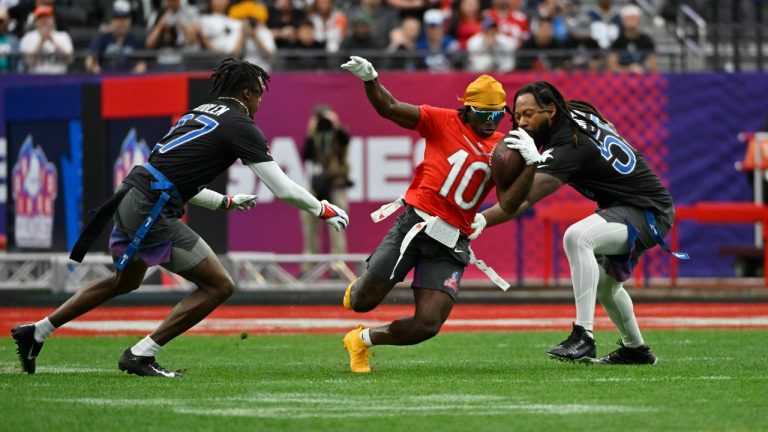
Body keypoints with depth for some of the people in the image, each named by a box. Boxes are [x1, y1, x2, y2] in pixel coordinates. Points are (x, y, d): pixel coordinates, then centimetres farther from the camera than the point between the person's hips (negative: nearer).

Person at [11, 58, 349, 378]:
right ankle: (140, 356, -1)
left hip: (131, 197, 9)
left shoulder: (197, 114, 19)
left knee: (126, 281, 33)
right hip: (152, 211, -9)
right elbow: (283, 189, -6)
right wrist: (324, 211, 9)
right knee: (219, 285, -2)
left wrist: (225, 202, 33)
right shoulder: (241, 126, -5)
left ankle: (36, 332, 37)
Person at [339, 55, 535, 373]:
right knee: (362, 302, -5)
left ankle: (363, 340, 19)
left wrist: (532, 163, -15)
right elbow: (389, 108, -3)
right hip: (415, 224, -3)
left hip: (451, 244, 3)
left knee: (428, 325, -7)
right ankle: (358, 288, 35)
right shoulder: (443, 122, 1)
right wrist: (369, 79, -20)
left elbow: (510, 202, -1)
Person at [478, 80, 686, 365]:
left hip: (648, 212, -11)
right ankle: (635, 349, 47)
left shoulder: (568, 148, -26)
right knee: (604, 283, 28)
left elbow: (521, 201, -33)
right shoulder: (577, 113, -1)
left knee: (577, 237, -34)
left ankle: (583, 337, -35)